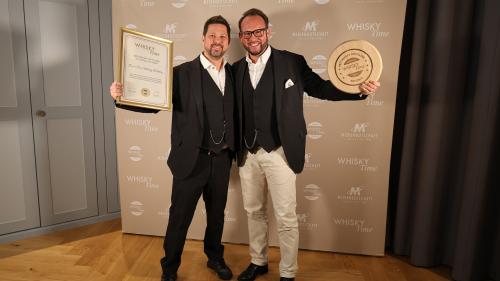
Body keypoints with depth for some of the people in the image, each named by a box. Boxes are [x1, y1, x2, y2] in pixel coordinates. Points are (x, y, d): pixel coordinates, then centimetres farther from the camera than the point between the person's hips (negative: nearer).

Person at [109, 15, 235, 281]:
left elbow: (234, 114, 10)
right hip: (191, 159, -4)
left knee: (217, 214, 20)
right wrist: (123, 96, -28)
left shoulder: (233, 73, 6)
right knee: (179, 218, 9)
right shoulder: (183, 73, -8)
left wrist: (232, 146, 1)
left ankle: (215, 258, 44)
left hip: (221, 159, 4)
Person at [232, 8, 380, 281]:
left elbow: (320, 87, 1)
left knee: (286, 218, 4)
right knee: (254, 211, 17)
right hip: (247, 154, 4)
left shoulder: (292, 62, -4)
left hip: (279, 153, -4)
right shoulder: (236, 70, 7)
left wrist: (358, 89, -11)